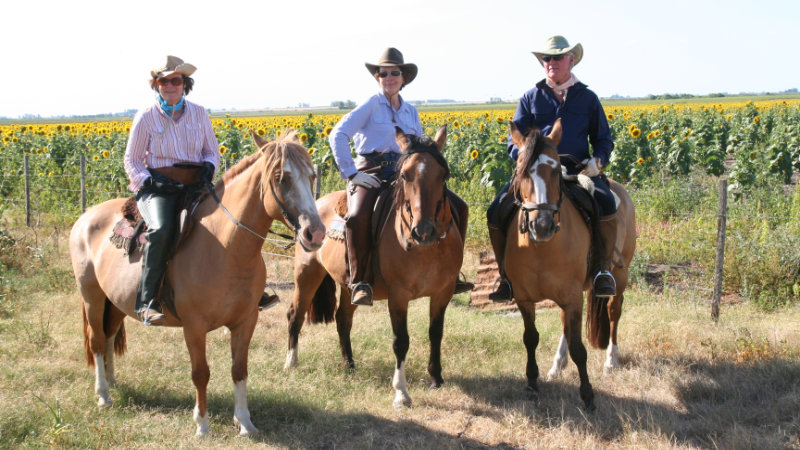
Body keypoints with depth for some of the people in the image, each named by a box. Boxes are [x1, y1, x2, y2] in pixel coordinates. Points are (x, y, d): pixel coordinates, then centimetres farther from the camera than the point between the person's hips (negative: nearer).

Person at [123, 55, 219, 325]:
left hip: (195, 185, 4)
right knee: (162, 229, -36)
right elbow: (132, 161, 4)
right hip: (157, 187, -4)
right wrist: (150, 182, -15)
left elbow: (212, 151, 18)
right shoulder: (146, 118, 2)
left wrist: (208, 167, -6)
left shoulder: (199, 114, 11)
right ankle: (146, 302, -31)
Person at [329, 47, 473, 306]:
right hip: (371, 170, -5)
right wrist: (349, 172, -13)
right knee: (358, 216, -37)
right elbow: (338, 135, -7)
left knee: (458, 207, -5)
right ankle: (360, 282, -24)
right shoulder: (371, 105, 2)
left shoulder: (411, 112, 19)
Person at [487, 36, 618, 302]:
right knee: (496, 212, -19)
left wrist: (597, 160, -5)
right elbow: (514, 142, 10)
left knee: (606, 202, -32)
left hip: (579, 171, -1)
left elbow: (603, 139, 18)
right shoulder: (530, 99, 13)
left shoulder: (588, 98, 14)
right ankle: (506, 276, -4)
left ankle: (604, 269, -18)